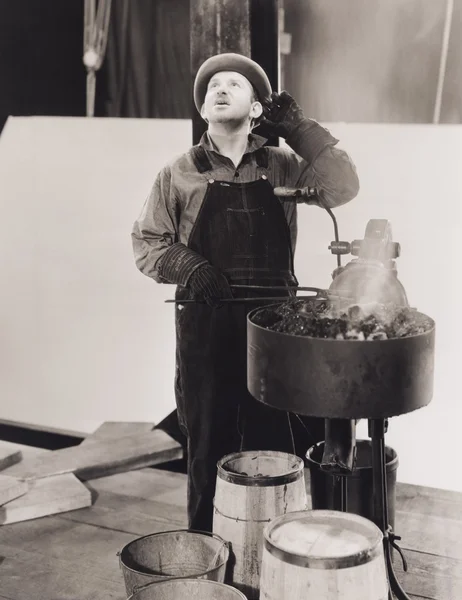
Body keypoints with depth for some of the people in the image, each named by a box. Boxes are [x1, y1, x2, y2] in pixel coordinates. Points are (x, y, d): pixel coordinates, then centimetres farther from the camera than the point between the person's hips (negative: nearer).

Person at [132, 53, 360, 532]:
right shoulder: (179, 174, 4)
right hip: (205, 325, -1)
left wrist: (297, 129, -7)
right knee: (208, 443, 8)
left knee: (281, 440, 6)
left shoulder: (282, 165, 6)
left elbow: (341, 188, -7)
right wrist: (188, 267, -13)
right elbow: (146, 244, 5)